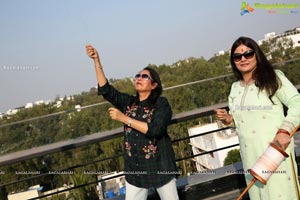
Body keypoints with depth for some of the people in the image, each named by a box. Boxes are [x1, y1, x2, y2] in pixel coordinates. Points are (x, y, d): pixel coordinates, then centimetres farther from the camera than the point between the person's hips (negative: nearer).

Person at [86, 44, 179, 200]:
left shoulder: (161, 103, -8)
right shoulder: (129, 102, 5)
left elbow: (155, 130, -22)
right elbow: (106, 90, -5)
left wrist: (125, 119, -22)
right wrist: (96, 60, -12)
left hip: (159, 165, -3)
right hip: (135, 167, 4)